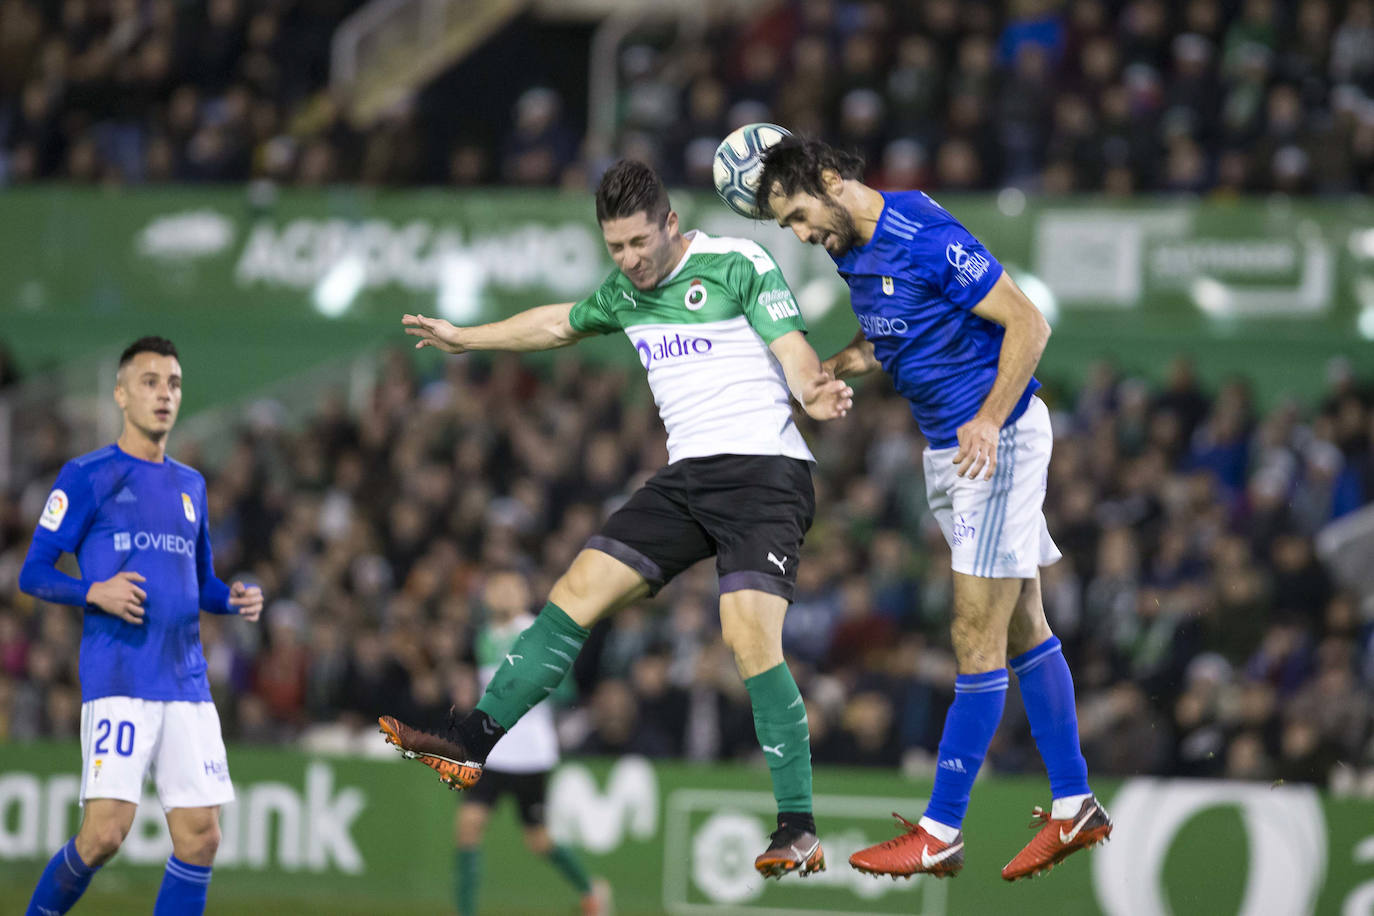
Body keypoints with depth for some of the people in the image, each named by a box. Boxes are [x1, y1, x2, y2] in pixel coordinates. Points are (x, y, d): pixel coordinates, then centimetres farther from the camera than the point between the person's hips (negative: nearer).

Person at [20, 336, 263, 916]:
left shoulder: (189, 486, 18)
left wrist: (233, 600, 5)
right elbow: (33, 573, 0)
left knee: (200, 835, -4)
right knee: (106, 832, -15)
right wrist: (95, 592, -18)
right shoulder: (87, 477, 1)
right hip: (117, 681, -6)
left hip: (187, 683, 6)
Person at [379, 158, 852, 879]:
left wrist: (816, 391, -39)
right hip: (685, 477, 7)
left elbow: (796, 357, -16)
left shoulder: (738, 265, -8)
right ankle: (472, 743, 7)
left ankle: (799, 830, -18)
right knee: (578, 591, 1)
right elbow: (559, 324, 34)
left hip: (765, 472, -7)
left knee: (749, 635, -22)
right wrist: (463, 338, 41)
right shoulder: (624, 292, 13)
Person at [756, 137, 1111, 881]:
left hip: (1000, 440, -10)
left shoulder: (926, 239, -21)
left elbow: (1029, 324, -21)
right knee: (1021, 627, 12)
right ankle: (1074, 807, 17)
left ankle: (942, 832, -8)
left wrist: (989, 422, -29)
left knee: (977, 636, -8)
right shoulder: (853, 250, 7)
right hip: (947, 450, 10)